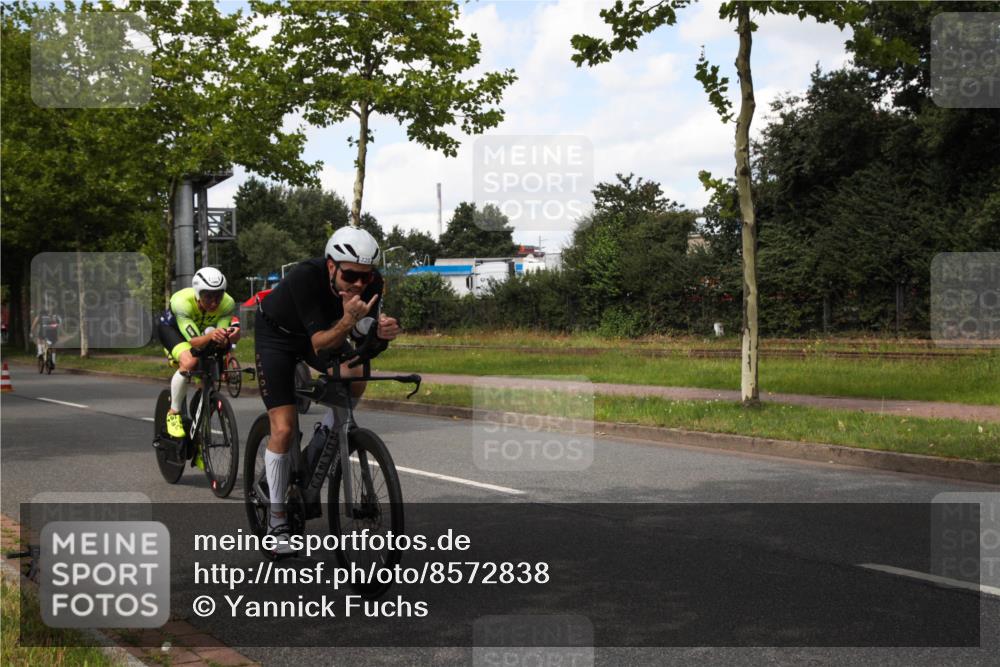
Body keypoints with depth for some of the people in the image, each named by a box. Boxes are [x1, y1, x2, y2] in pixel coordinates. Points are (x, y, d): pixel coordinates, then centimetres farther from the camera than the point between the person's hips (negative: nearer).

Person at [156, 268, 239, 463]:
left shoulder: (227, 304, -31)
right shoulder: (182, 301, -40)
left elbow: (220, 339, -32)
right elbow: (194, 341, -43)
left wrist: (231, 336, -55)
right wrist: (210, 336, -64)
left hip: (203, 329, 4)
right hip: (171, 328, -4)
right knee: (189, 362, -34)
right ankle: (174, 414, -12)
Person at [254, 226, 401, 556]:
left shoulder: (371, 282, -25)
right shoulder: (305, 277, -38)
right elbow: (320, 344, -40)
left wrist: (383, 333, -40)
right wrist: (348, 321, -57)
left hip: (323, 331, 4)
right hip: (277, 332, -4)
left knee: (354, 381, -27)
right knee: (284, 429, -12)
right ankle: (277, 520, 5)